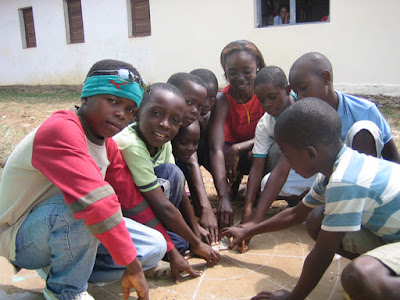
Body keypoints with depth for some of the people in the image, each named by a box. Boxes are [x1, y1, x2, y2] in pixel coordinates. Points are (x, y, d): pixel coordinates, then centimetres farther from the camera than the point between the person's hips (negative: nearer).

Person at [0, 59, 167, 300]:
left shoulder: (107, 144, 3)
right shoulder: (60, 129, -27)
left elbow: (135, 197, 5)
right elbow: (96, 201, -37)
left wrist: (171, 251, 4)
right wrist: (132, 266, -33)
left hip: (65, 226, 8)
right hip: (21, 238, -7)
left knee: (155, 247, -3)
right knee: (79, 202, -39)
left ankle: (58, 268, 7)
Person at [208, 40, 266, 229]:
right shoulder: (222, 100, -24)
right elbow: (216, 149, -35)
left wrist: (240, 147, -36)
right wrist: (224, 198, -46)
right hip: (233, 148, 0)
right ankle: (235, 180, 0)